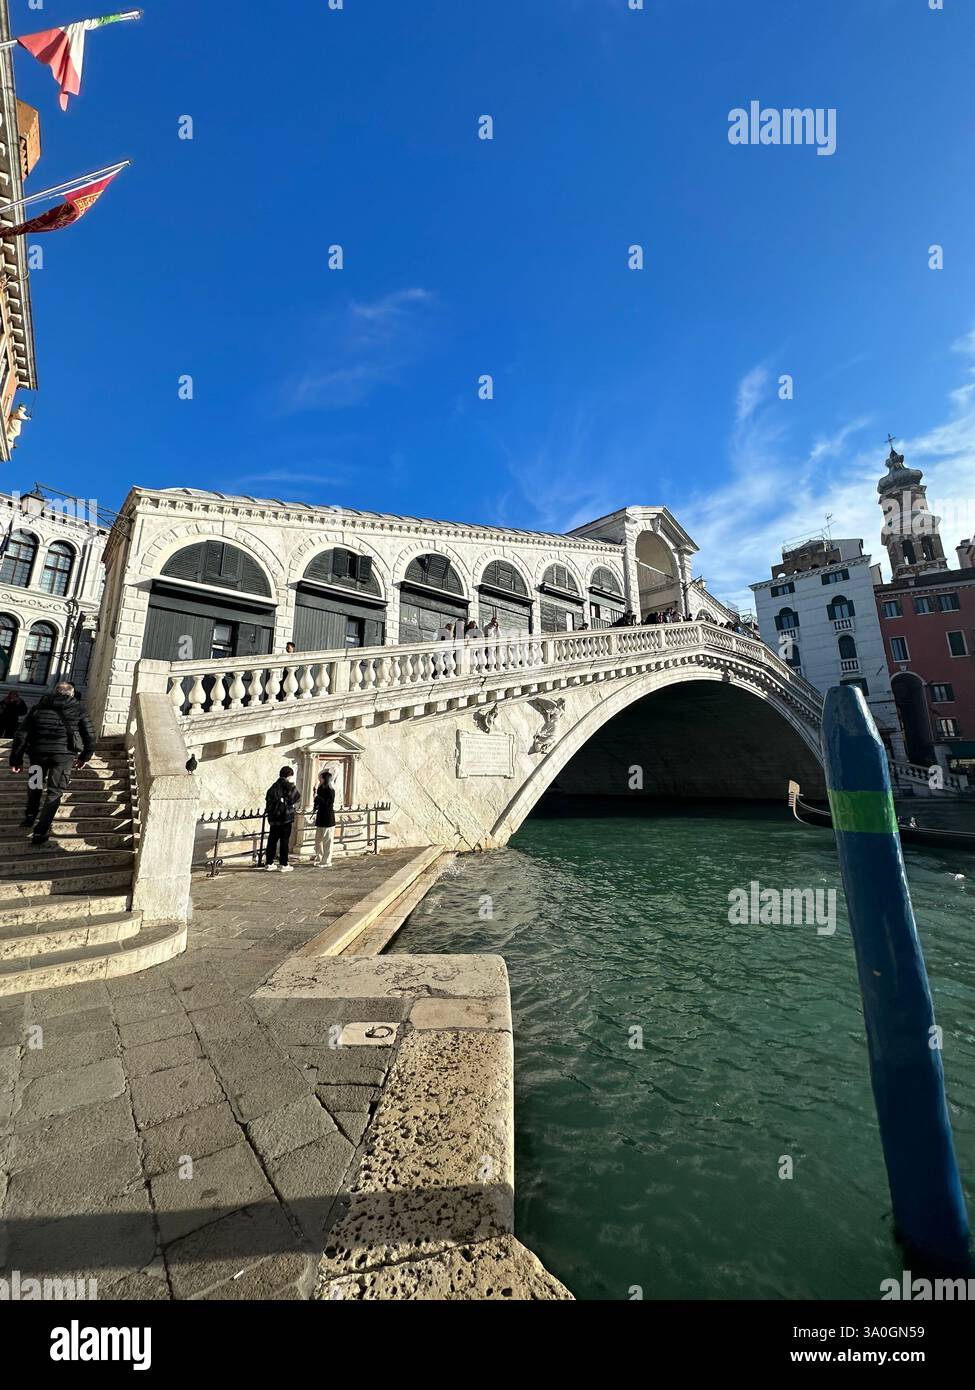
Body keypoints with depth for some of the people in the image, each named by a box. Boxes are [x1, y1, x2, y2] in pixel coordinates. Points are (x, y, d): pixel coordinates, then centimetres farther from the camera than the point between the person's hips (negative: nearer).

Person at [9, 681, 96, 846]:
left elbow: (21, 733, 9)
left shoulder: (39, 706, 13)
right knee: (54, 792, 7)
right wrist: (84, 757, 19)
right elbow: (90, 736, 6)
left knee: (35, 784, 30)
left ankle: (30, 817, 29)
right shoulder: (77, 709, 8)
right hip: (64, 753, -2)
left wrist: (16, 758, 15)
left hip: (38, 751, 2)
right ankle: (40, 832, 4)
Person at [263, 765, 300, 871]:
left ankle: (269, 863, 19)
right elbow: (297, 799, -7)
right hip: (286, 818, -5)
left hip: (273, 818, 5)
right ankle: (284, 865, 5)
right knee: (284, 841, 1)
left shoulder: (273, 786, 8)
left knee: (272, 840, 12)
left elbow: (267, 800, 11)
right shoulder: (289, 786, -11)